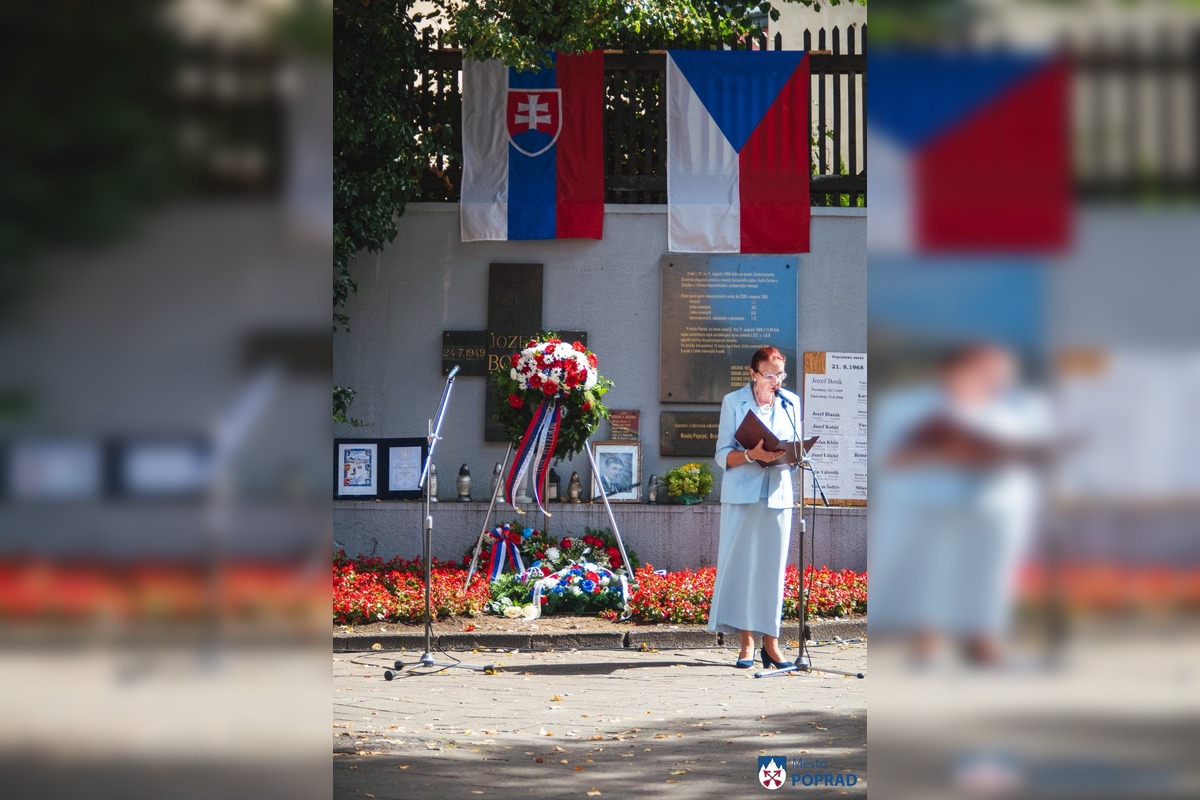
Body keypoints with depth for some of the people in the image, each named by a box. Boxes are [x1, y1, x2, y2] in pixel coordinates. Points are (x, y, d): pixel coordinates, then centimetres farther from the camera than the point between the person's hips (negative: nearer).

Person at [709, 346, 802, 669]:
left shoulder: (791, 403, 12)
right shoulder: (733, 402, 2)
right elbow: (723, 455, -1)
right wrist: (751, 455, -20)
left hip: (778, 494, 2)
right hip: (741, 494, -2)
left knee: (773, 567, 1)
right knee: (740, 563, -4)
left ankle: (771, 642, 5)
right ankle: (746, 641, 0)